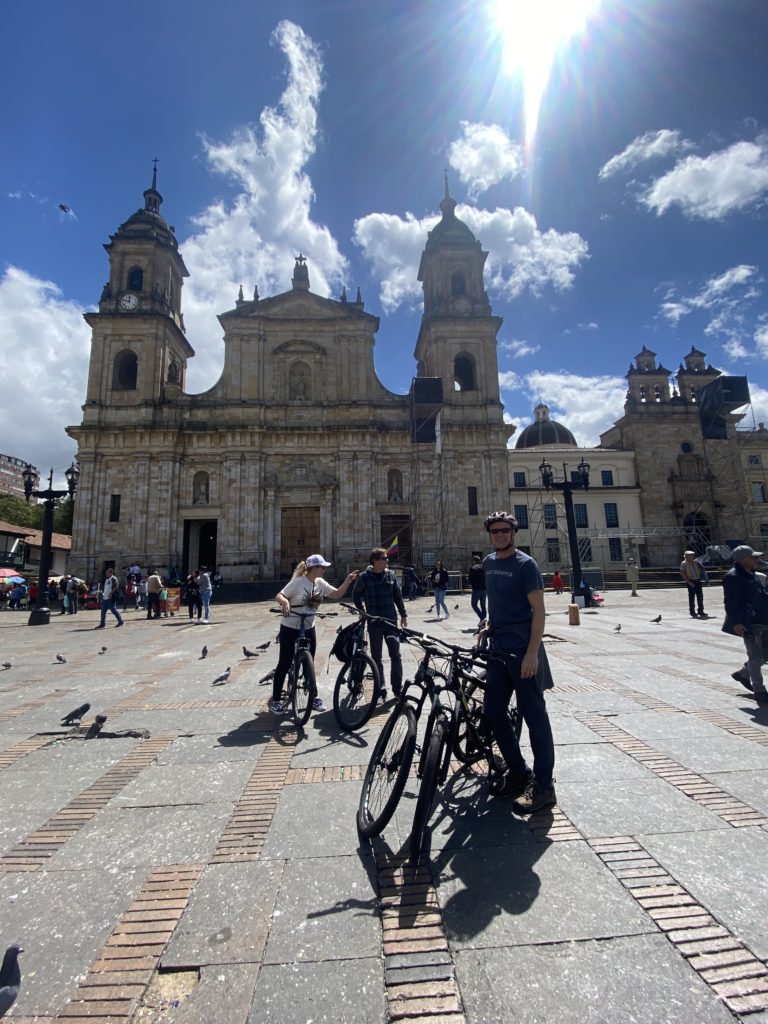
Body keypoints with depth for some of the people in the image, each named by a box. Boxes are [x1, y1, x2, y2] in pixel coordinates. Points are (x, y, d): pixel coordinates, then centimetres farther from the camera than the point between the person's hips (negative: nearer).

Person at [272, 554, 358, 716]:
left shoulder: (320, 583, 0)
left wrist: (348, 580, -11)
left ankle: (314, 696, 25)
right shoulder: (298, 581, -18)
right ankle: (276, 700, 15)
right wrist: (285, 602, -43)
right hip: (290, 628, -5)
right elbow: (279, 596, -21)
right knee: (284, 663, 2)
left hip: (308, 628, 5)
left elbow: (338, 593, 2)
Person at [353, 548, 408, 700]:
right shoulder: (364, 577, -7)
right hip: (374, 623, -2)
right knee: (376, 657, 6)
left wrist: (403, 614, 8)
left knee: (395, 654, 3)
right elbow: (356, 595, 6)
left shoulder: (391, 575, 2)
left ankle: (398, 688, 17)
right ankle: (381, 690, 18)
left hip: (391, 620, 2)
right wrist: (363, 612, -1)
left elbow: (398, 595, 8)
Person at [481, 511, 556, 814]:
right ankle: (518, 771, 28)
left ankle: (543, 786, 15)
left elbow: (538, 610, -13)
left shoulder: (525, 564, -10)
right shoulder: (489, 562, 11)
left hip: (523, 651, -7)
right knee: (493, 712, 10)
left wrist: (532, 653, -20)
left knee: (534, 715, 2)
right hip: (497, 649, 7)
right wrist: (490, 623, 9)